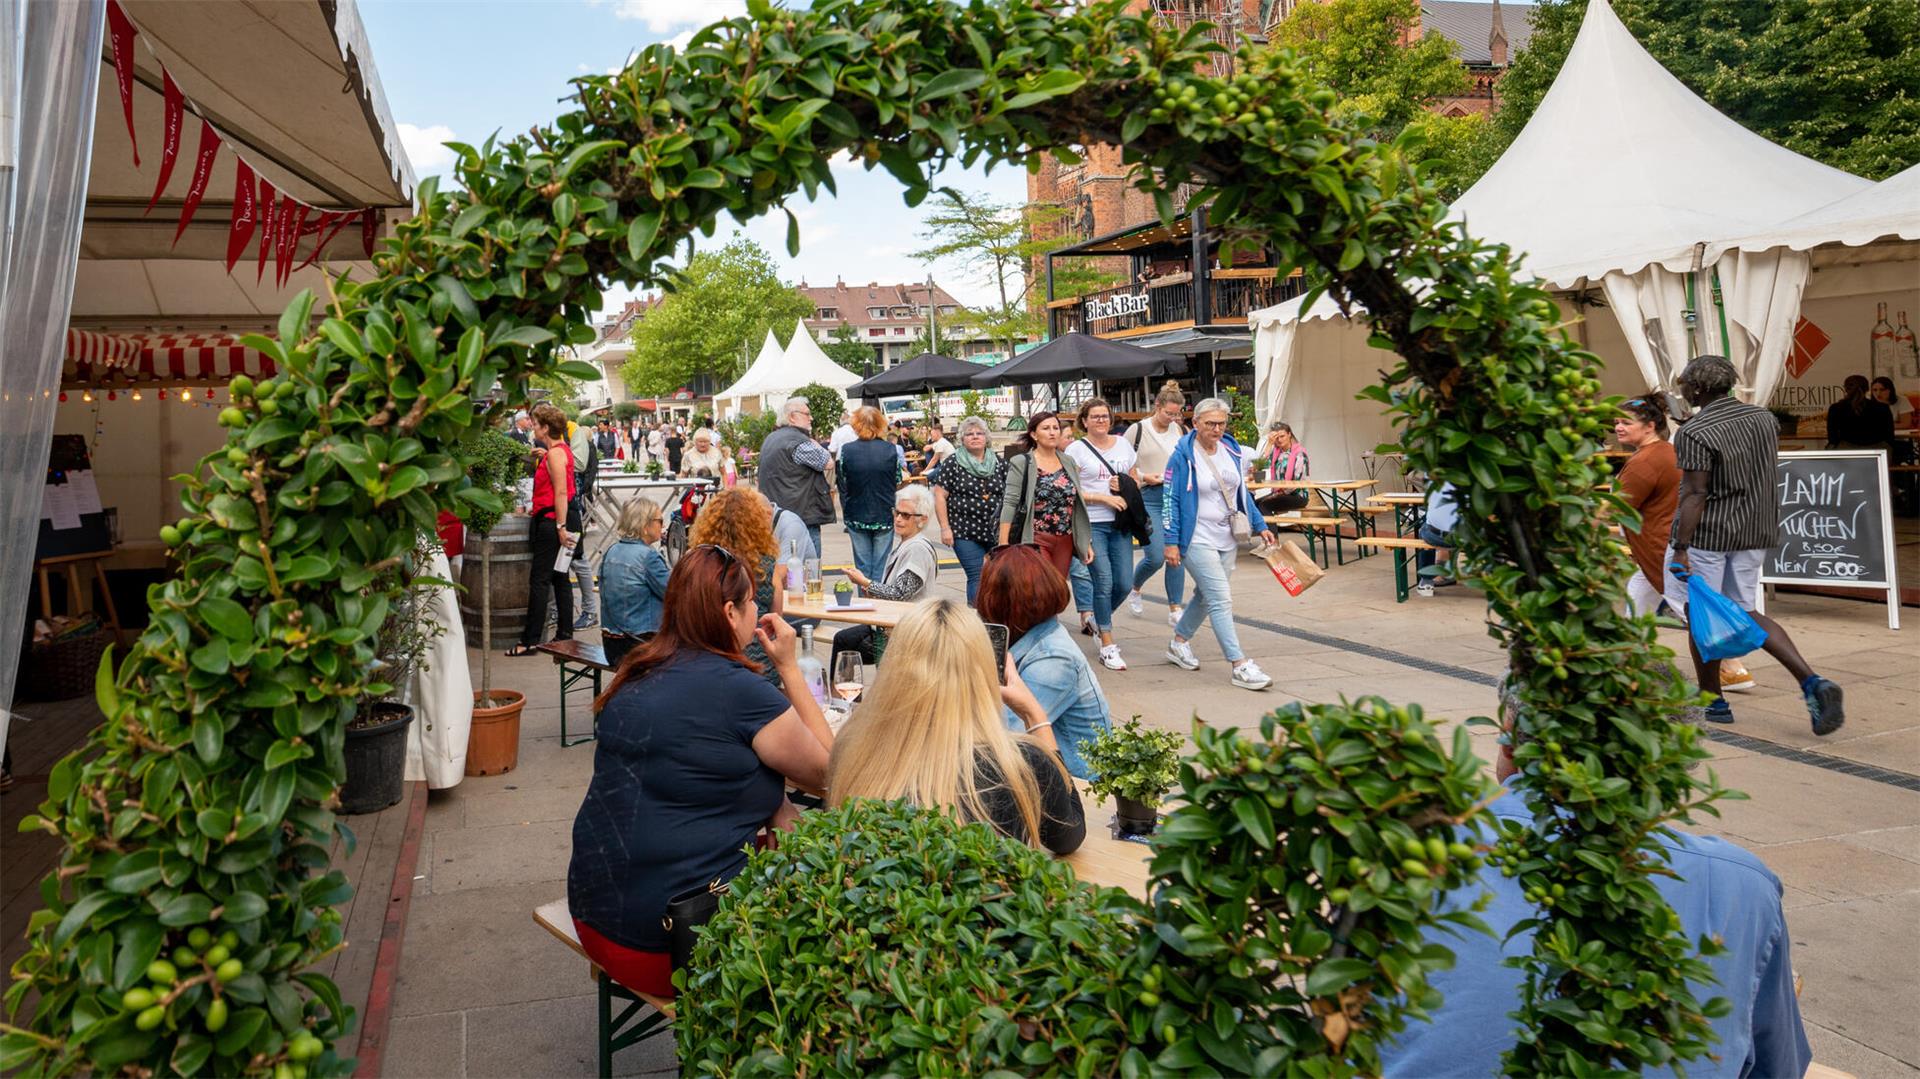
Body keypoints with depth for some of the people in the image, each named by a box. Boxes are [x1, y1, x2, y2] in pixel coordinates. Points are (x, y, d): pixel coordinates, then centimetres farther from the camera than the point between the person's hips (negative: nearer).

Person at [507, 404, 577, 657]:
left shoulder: (555, 453, -15)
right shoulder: (560, 449, 15)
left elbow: (561, 492, -20)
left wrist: (560, 526, -22)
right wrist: (537, 508, 23)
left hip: (554, 519, -10)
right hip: (556, 519, 10)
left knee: (539, 579, -7)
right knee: (559, 578, 12)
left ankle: (530, 640, -4)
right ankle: (565, 635, 16)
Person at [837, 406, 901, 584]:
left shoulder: (846, 450, -7)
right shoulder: (891, 450, -6)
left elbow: (841, 484, 2)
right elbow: (897, 484, 3)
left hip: (856, 516, 0)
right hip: (884, 516, 0)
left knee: (862, 567, 9)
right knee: (881, 568, 6)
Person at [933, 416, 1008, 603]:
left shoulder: (999, 464, 10)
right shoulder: (952, 464, 0)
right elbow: (939, 496, -3)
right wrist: (945, 528, -9)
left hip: (996, 532, 4)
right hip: (965, 533, -4)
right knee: (977, 577, -8)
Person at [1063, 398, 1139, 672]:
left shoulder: (1123, 444, 13)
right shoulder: (1076, 449, -2)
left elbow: (1135, 481, 19)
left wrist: (1124, 486, -4)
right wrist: (1104, 497, -14)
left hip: (1119, 523, 5)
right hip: (1091, 524, -5)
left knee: (1124, 584, 2)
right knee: (1104, 582, -9)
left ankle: (1098, 619, 33)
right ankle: (1107, 647, 1)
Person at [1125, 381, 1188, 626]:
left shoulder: (1181, 431, 9)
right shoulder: (1137, 430, -2)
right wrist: (1143, 477, -11)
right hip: (1149, 498, -4)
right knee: (1156, 557, -9)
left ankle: (1175, 610, 8)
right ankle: (1134, 589, 22)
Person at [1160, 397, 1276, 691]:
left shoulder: (1232, 451, 7)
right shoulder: (1183, 456, -12)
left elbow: (1242, 493, 17)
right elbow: (1171, 500, -11)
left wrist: (1260, 526, 14)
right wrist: (1171, 542, -15)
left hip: (1226, 538, 7)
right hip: (1197, 539, -7)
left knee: (1206, 596, 16)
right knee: (1221, 600, -12)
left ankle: (1178, 642, 36)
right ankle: (1240, 666, -12)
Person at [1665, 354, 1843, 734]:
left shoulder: (1694, 433, -17)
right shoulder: (1764, 418, 7)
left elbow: (1695, 494, -21)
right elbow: (1764, 477, 16)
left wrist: (1681, 548, -20)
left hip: (1708, 532, -7)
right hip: (1756, 532, 7)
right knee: (1744, 612, 15)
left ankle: (1711, 701, 17)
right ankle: (1813, 683, -1)